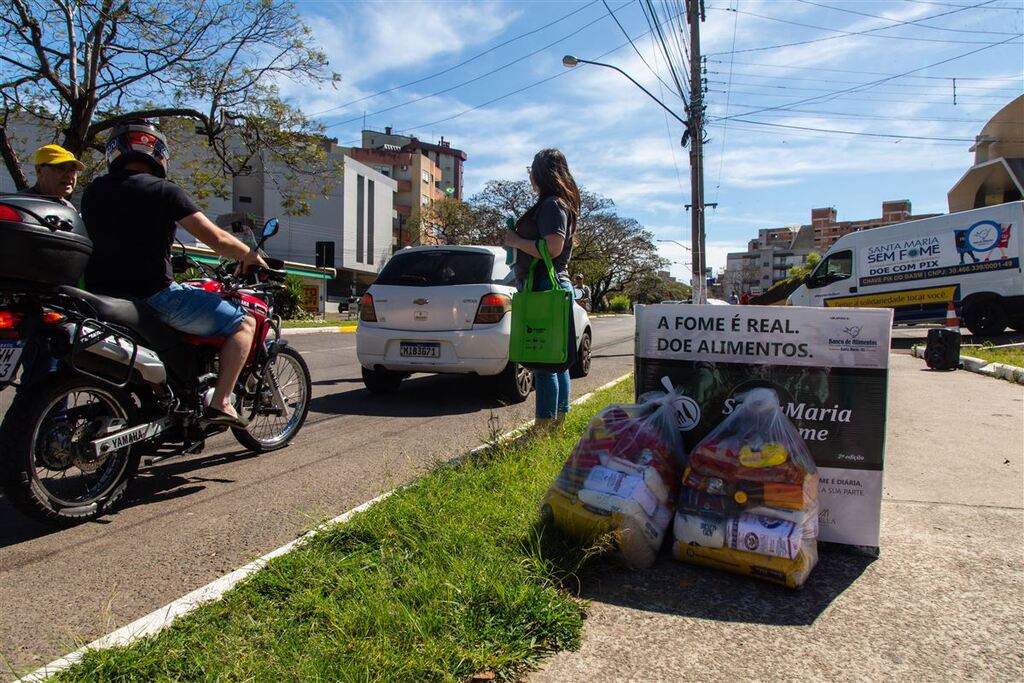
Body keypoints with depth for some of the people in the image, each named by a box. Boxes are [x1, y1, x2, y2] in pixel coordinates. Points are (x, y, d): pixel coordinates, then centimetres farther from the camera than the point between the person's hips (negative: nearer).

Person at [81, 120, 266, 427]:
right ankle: (220, 402, -8)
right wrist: (250, 256, 7)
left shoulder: (93, 191, 12)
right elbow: (216, 239, -10)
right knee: (243, 323, 2)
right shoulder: (164, 191, -7)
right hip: (154, 295, -7)